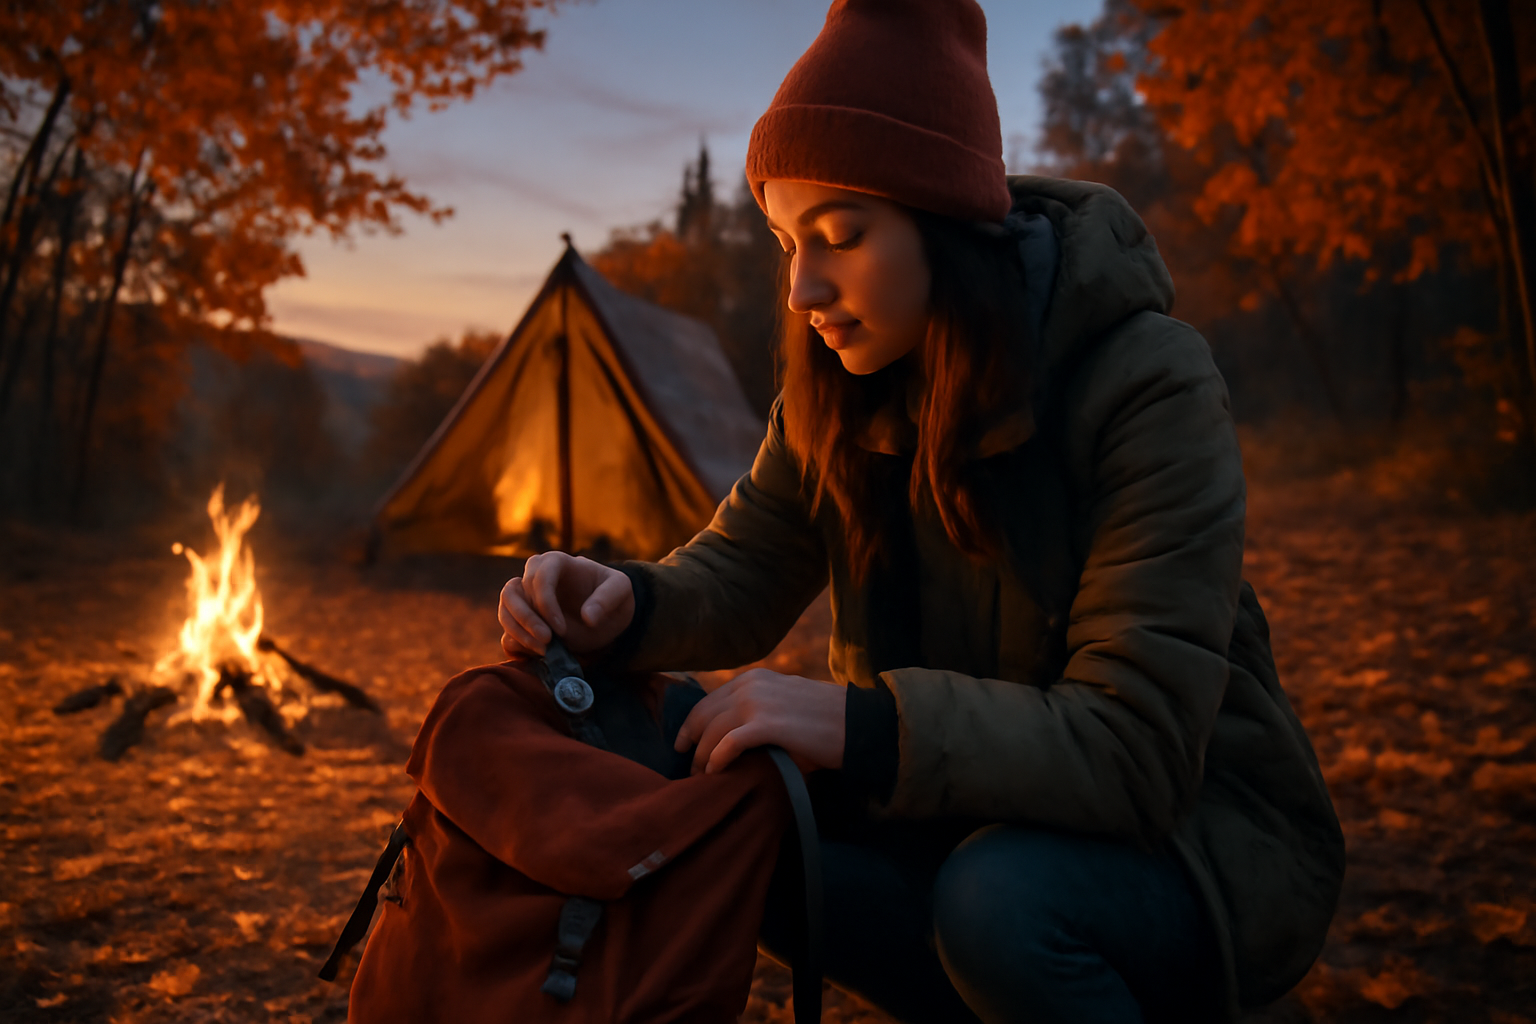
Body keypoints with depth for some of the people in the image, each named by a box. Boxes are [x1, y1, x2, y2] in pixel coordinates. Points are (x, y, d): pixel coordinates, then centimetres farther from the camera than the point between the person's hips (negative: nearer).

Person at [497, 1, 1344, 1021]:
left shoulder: (1150, 388, -25)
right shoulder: (847, 386, -5)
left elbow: (1135, 748, -28)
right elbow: (743, 572, 1)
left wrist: (859, 724, -40)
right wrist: (627, 604, -22)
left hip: (1206, 832, -5)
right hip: (992, 808, 6)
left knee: (997, 898, -36)